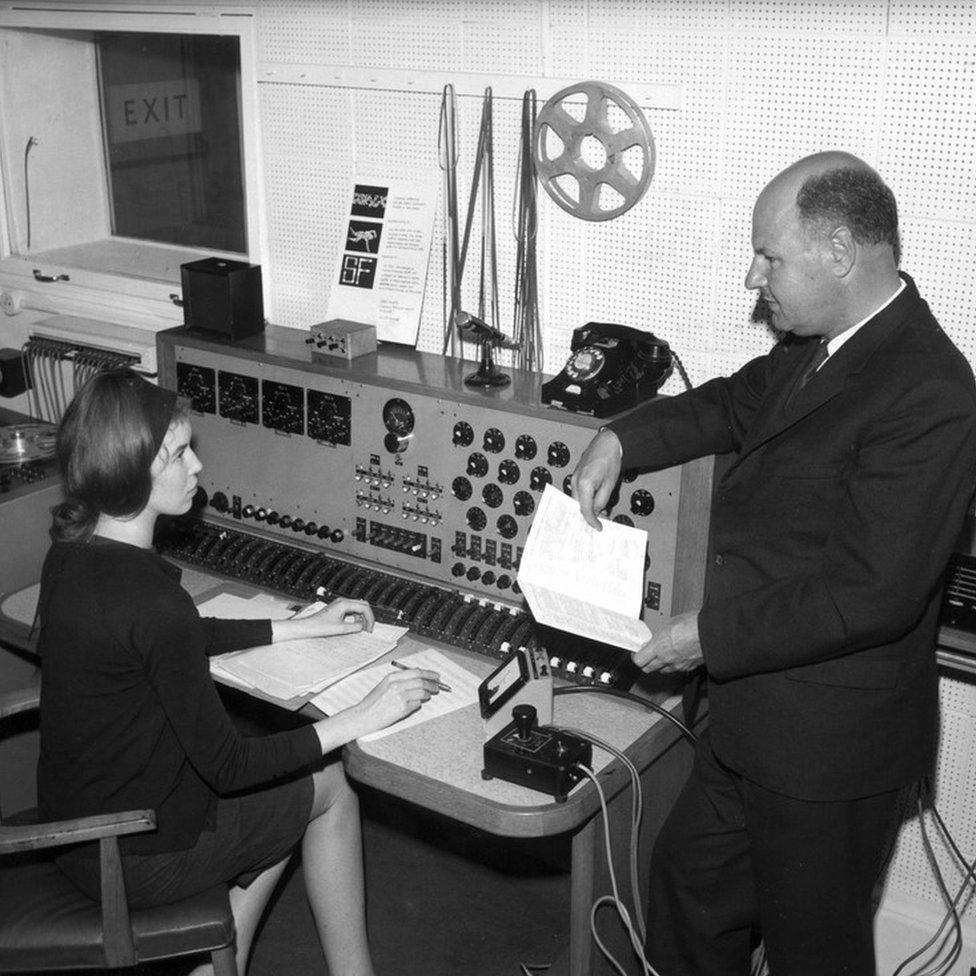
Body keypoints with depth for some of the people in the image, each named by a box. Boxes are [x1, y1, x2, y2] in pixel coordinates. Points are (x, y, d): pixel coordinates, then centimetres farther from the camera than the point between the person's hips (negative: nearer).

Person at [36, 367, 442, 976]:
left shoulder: (73, 552, -4)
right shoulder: (150, 599, -32)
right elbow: (225, 766, -25)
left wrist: (305, 626, 15)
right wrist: (362, 719, -17)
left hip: (77, 823, 8)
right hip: (138, 858, -8)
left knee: (290, 785, 23)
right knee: (331, 787, 12)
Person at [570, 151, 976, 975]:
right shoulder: (817, 346, 1)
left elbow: (874, 593, -29)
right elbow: (739, 403, 19)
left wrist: (713, 636, -21)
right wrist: (623, 438, 2)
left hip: (831, 744, -9)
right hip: (755, 717, 9)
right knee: (687, 879, 25)